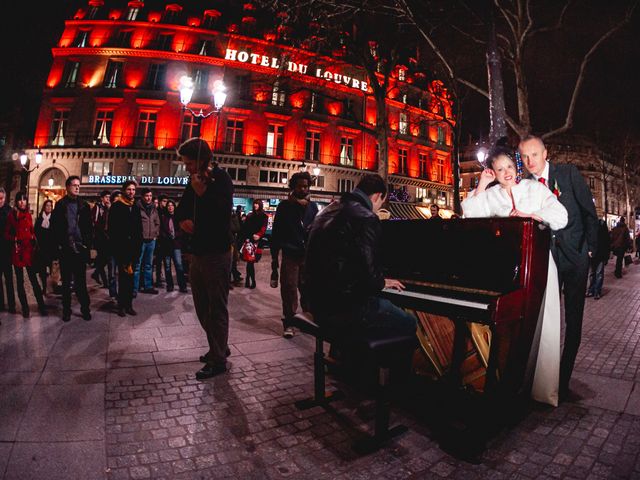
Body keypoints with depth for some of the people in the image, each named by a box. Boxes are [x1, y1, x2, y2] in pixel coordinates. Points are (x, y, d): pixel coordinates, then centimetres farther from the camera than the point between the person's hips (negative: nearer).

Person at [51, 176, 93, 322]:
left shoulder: (84, 205, 7)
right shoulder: (60, 205, 4)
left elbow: (89, 227, 5)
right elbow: (54, 226, 2)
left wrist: (87, 244, -3)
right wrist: (59, 244, -6)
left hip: (80, 248, 0)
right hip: (65, 249, 0)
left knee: (81, 281, 5)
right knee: (66, 281, 9)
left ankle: (85, 308, 12)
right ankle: (66, 310, 18)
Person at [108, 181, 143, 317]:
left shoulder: (136, 206, 12)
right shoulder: (116, 206, -2)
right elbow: (111, 227, -5)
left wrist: (139, 244, 7)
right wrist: (114, 243, -10)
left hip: (133, 246, 5)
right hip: (120, 247, -4)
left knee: (130, 276, 8)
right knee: (123, 275, -2)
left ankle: (128, 304, 15)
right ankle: (121, 305, 7)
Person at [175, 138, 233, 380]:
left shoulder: (221, 179, -10)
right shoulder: (194, 180, 13)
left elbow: (222, 214, -23)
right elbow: (181, 210, 19)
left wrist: (203, 193, -25)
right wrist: (183, 221, 0)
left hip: (216, 253, -9)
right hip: (198, 252, 9)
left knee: (217, 308, 0)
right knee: (203, 307, 17)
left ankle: (218, 360, 12)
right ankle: (218, 347, 33)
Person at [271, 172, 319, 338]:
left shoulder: (313, 206, 10)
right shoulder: (284, 206, 3)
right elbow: (276, 233, 3)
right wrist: (274, 257, -1)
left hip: (308, 255, 2)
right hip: (290, 256, -2)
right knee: (289, 290, 0)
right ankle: (288, 323, 11)